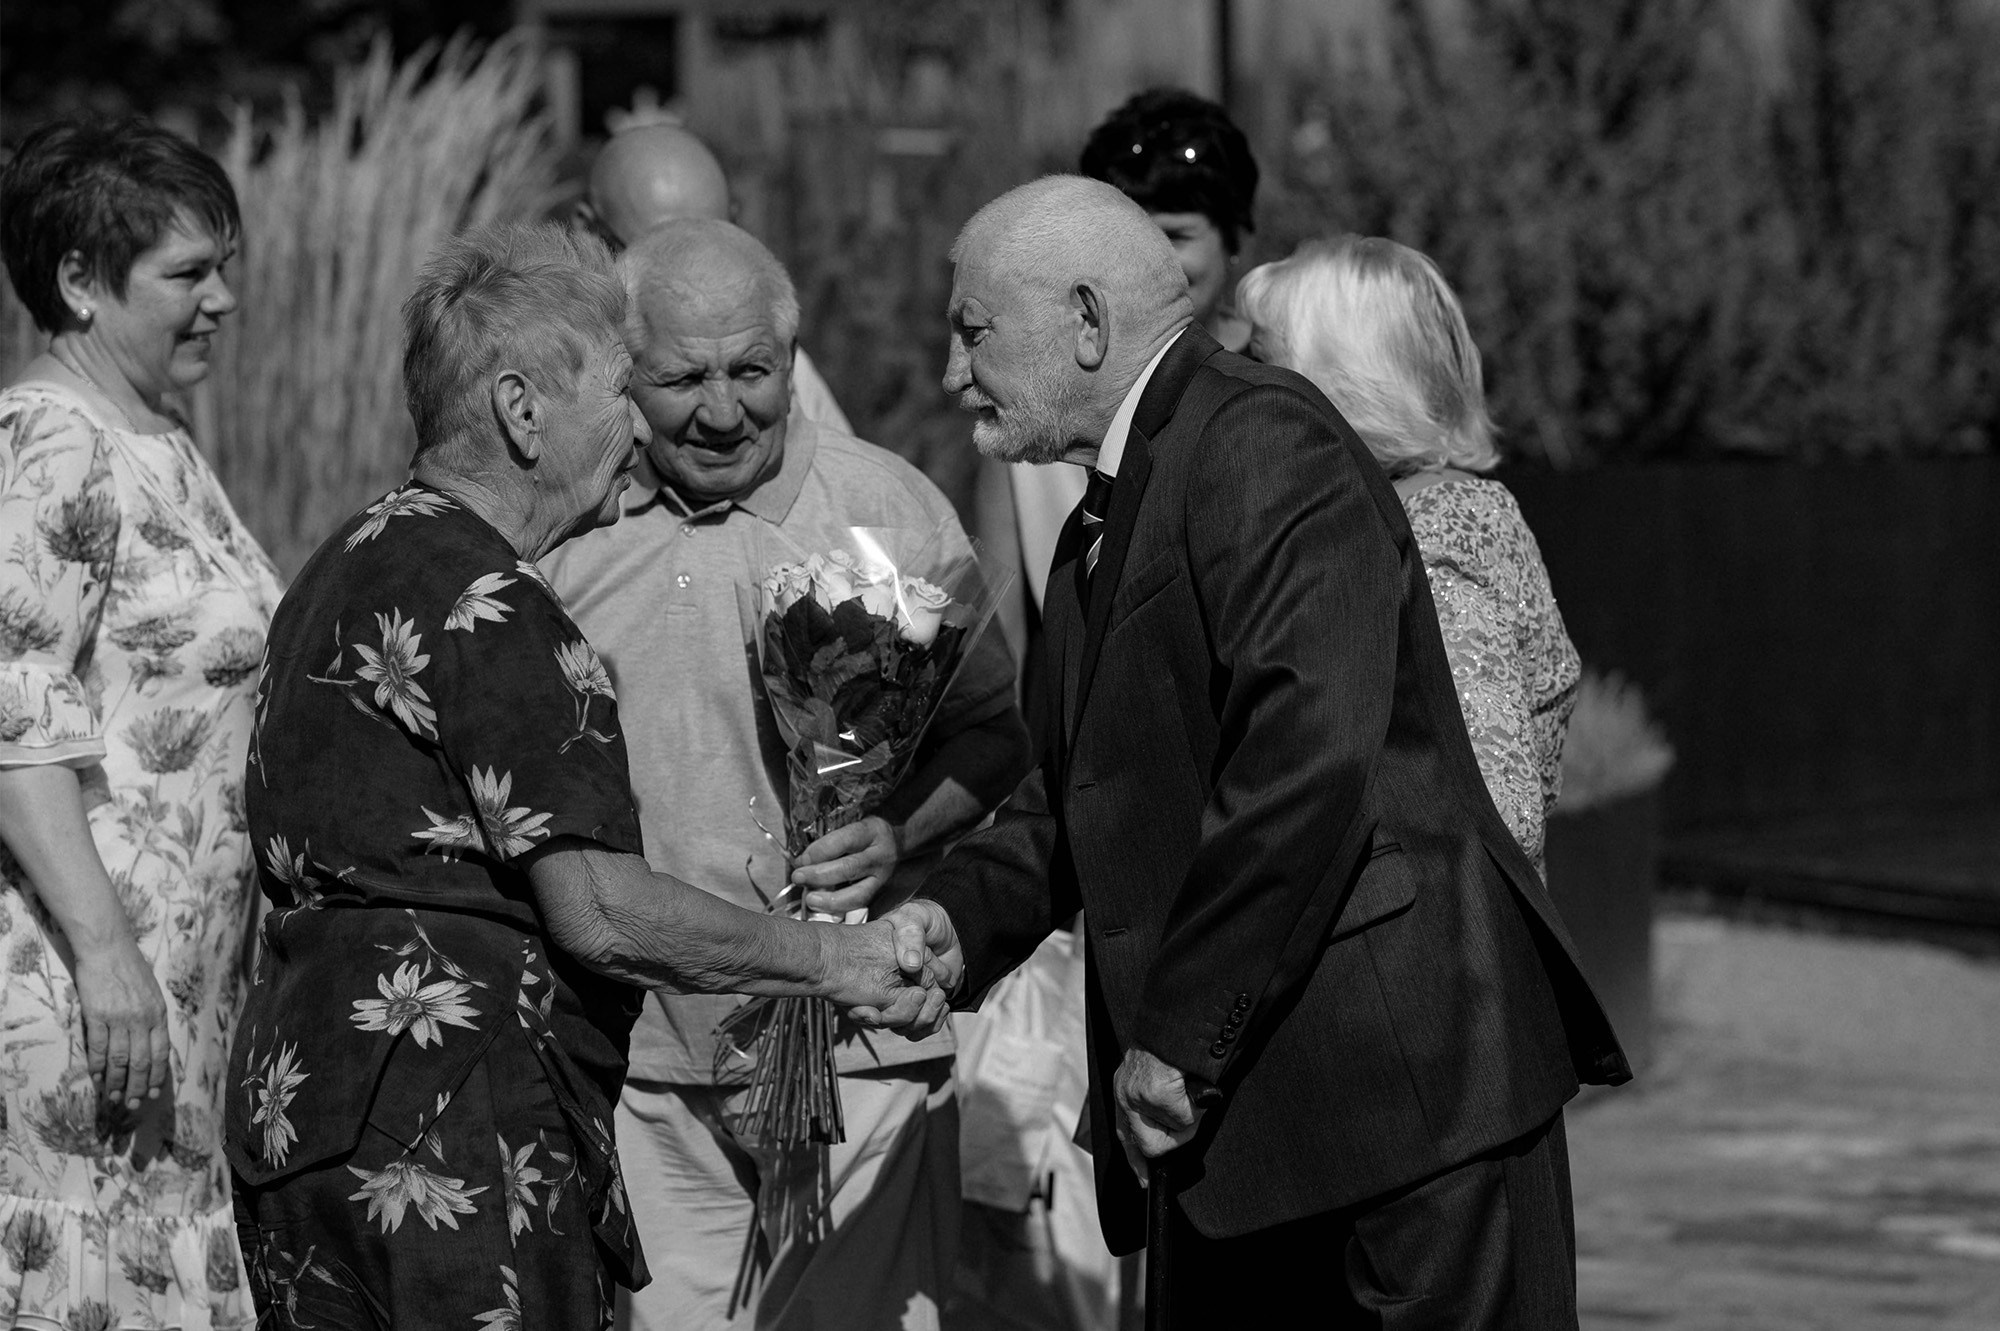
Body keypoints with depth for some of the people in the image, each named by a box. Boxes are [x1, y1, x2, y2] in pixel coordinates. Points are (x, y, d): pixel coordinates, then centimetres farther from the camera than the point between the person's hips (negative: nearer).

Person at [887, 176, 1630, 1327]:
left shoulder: (1266, 445, -14)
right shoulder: (1108, 518, 19)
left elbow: (1309, 762, -24)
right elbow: (1087, 783, 25)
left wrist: (1179, 1038, -21)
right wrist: (966, 915, 4)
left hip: (1403, 1082, -10)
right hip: (1221, 1114, 10)